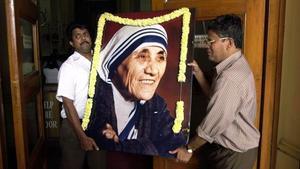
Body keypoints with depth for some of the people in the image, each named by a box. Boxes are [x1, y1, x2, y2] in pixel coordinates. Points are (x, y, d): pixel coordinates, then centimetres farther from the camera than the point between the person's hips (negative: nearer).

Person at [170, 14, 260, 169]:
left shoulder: (231, 76, -29)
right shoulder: (233, 65, 3)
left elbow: (215, 121, -25)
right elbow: (214, 97, 11)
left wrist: (189, 148, -12)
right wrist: (198, 73, -1)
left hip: (234, 153, -8)